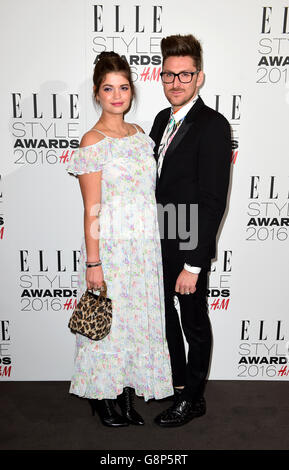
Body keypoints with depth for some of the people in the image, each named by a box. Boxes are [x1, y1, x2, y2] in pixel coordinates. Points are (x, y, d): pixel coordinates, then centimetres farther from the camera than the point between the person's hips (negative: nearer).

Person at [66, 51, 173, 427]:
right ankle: (102, 396, 30)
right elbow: (92, 210, -12)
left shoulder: (139, 134, 10)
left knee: (139, 318, 14)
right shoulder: (93, 142, -10)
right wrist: (93, 262, -13)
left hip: (145, 247, 7)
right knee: (108, 320, 7)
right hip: (110, 245, -6)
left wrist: (154, 245, 14)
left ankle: (129, 394, 33)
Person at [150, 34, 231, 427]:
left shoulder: (213, 126, -16)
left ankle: (193, 399, 34)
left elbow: (213, 200, -21)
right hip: (159, 244, 8)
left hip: (189, 248, -8)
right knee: (164, 315, 21)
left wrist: (193, 264, -22)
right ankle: (178, 381, 45)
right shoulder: (162, 120, 8)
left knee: (194, 323, 11)